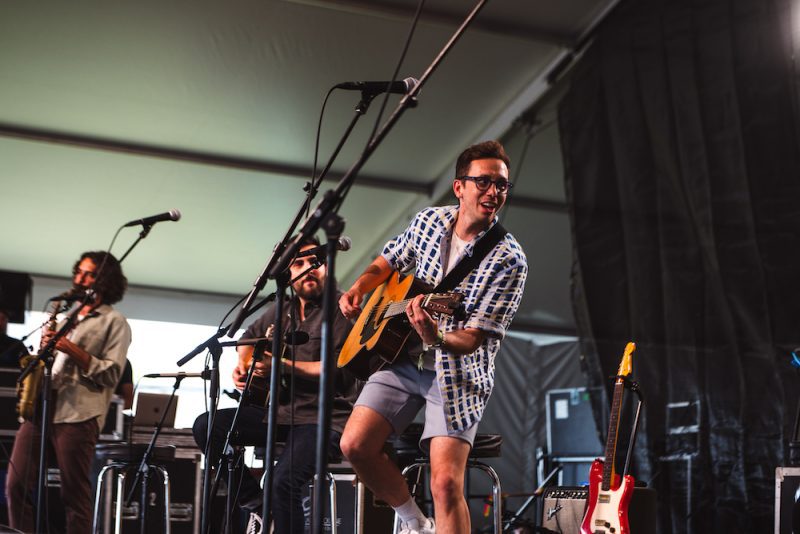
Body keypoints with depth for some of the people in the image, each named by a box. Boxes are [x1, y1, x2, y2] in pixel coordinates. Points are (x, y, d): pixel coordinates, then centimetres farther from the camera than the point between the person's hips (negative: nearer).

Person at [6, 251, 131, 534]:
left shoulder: (115, 323, 5)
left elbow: (111, 374, -5)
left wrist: (74, 351, -14)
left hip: (78, 414, -6)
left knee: (75, 494, -4)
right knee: (16, 486, -1)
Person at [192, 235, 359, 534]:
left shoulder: (340, 308, -7)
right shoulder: (283, 310, 14)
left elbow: (339, 368, -18)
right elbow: (250, 336, 31)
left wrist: (282, 365, -20)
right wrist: (242, 364, 10)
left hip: (325, 417, -8)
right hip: (283, 412, 8)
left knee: (283, 480, -31)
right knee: (206, 427, -5)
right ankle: (257, 506, 2)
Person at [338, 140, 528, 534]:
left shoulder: (509, 261, -16)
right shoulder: (429, 221, 0)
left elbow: (472, 339, -19)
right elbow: (387, 262, 19)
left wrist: (435, 337, -40)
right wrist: (358, 290, 0)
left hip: (458, 375, -5)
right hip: (402, 360, 5)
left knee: (445, 483, -18)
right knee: (355, 444, -9)